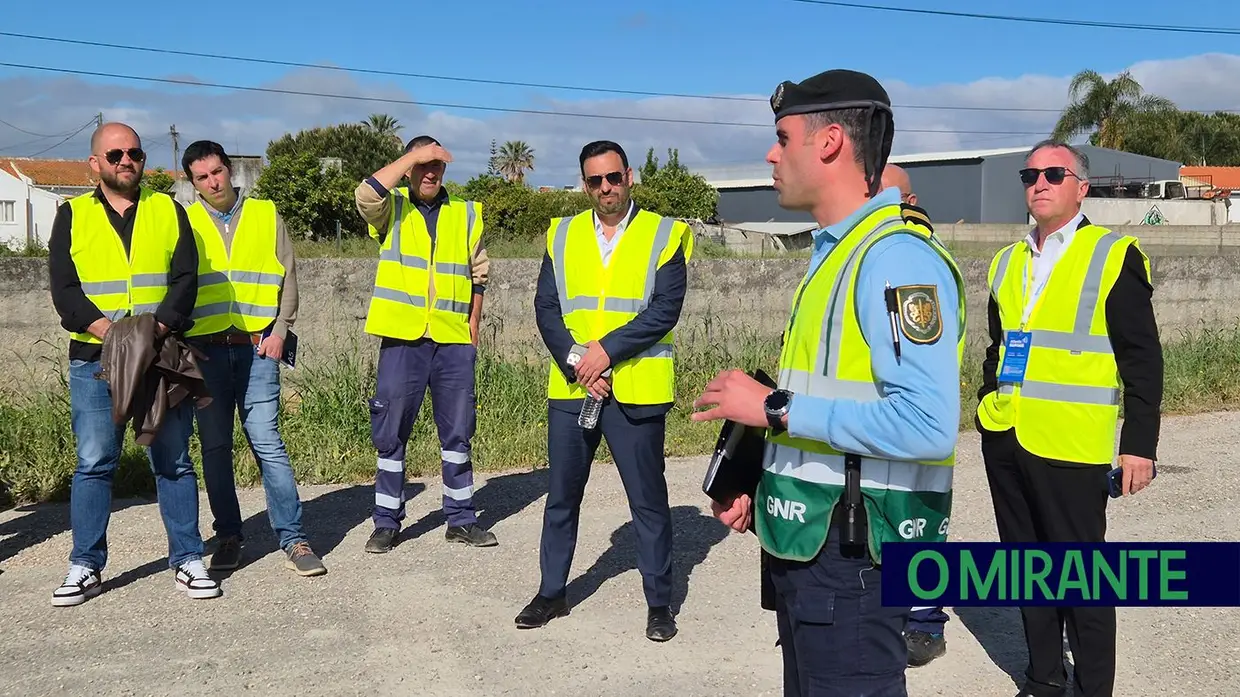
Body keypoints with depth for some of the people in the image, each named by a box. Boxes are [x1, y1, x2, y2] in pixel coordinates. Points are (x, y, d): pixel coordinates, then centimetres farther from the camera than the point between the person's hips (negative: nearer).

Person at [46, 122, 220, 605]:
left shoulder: (168, 211, 9)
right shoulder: (73, 215, 8)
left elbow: (185, 279, -1)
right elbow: (64, 290, -1)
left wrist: (157, 329, -17)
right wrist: (110, 331, -17)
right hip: (94, 360, 0)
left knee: (173, 462, 4)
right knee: (93, 464, 3)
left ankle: (187, 560, 11)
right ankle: (86, 566, 13)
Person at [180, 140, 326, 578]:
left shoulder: (266, 215, 9)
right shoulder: (184, 222, 9)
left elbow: (288, 277, 8)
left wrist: (280, 329, -2)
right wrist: (179, 337, -1)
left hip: (256, 348, -1)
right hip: (204, 350, 2)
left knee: (267, 442, -7)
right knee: (215, 447, 6)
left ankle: (293, 538, -1)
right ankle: (228, 537, 17)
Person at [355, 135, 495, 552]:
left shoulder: (467, 214, 11)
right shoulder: (392, 208, 4)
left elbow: (477, 276, 14)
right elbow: (368, 193, -20)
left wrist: (473, 330, 9)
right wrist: (413, 156, -15)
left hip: (454, 341, 2)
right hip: (402, 339, -2)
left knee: (458, 433, 8)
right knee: (391, 434, 4)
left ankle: (461, 519, 19)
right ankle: (387, 521, 16)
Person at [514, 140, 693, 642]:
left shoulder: (663, 235, 1)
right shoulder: (562, 235, 10)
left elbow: (665, 309, -9)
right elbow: (546, 308, 3)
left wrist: (606, 350, -16)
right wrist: (576, 363, -10)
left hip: (636, 390, -3)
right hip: (570, 388, 3)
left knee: (648, 500, 5)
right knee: (562, 495, 12)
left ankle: (659, 602, 18)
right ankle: (552, 592, 27)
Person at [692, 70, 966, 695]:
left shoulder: (896, 256, -19)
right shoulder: (836, 252, 14)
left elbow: (926, 424, -28)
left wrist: (774, 407, -22)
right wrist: (764, 488, 11)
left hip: (851, 554, -10)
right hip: (811, 541, 10)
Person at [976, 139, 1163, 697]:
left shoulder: (1114, 257, -3)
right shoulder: (1007, 261, 14)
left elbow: (1142, 358, -6)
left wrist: (1140, 444, -10)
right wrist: (987, 407, 14)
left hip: (1070, 445, -6)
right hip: (1005, 441, 6)